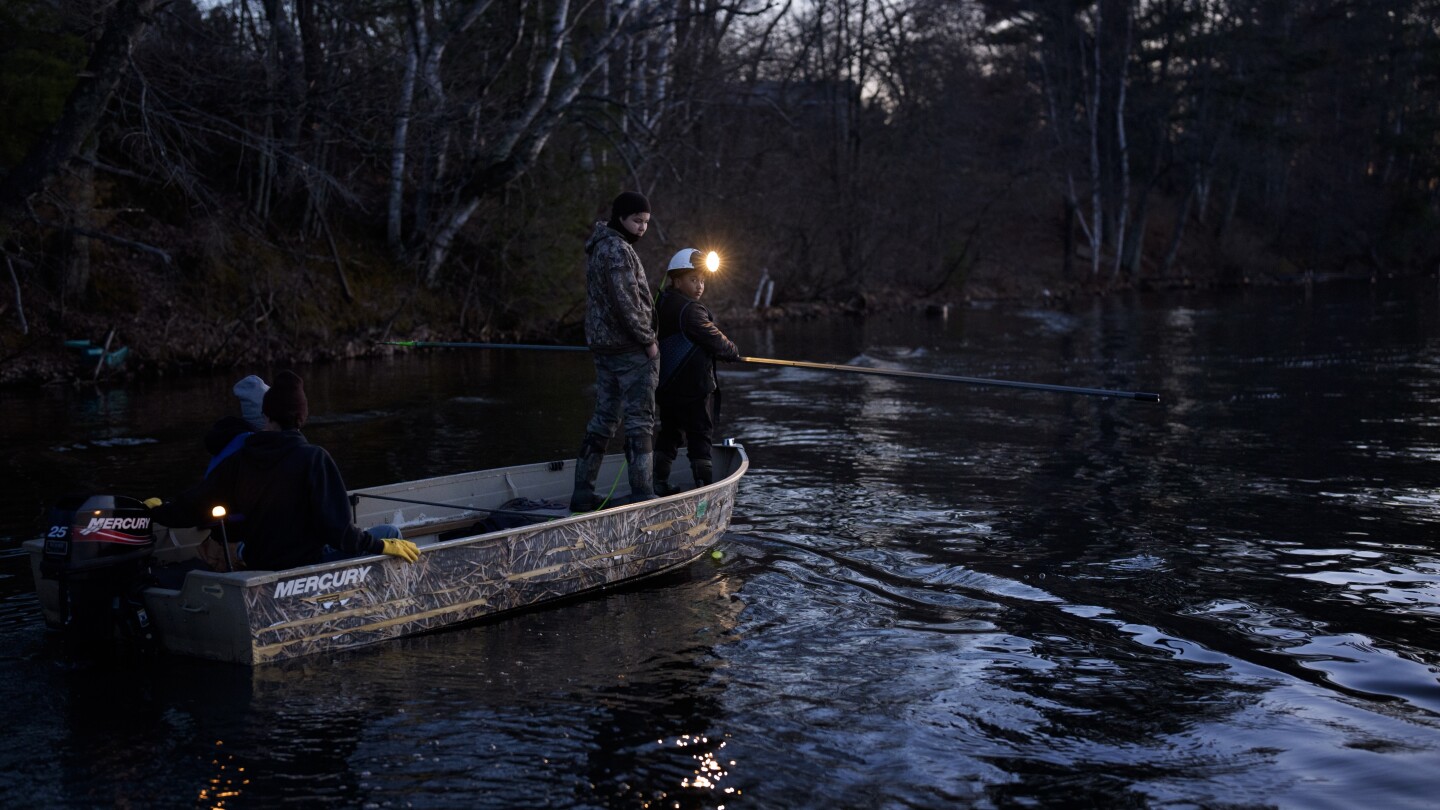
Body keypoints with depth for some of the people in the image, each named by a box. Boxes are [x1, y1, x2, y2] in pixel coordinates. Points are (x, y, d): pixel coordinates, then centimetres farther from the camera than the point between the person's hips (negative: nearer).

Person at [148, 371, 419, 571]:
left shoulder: (239, 461, -3)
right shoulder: (314, 458, -16)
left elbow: (190, 508, 5)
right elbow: (336, 527, -20)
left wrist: (157, 509, 25)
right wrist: (381, 545, -9)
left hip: (256, 565, 6)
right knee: (389, 532, 5)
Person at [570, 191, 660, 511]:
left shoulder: (599, 248, 18)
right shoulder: (617, 250, -14)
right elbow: (626, 303, -20)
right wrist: (648, 340, -13)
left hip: (604, 348, 10)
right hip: (631, 351, -10)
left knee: (603, 419, 12)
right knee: (640, 421, -5)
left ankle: (582, 493, 13)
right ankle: (642, 495, -5)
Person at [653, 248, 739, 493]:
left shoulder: (661, 305, 9)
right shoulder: (691, 310, -18)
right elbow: (714, 339, -15)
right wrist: (733, 352, 4)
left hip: (665, 387, 9)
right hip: (692, 389, -8)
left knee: (668, 433, 16)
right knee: (701, 435, -1)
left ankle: (658, 482, 17)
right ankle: (704, 485, 1)